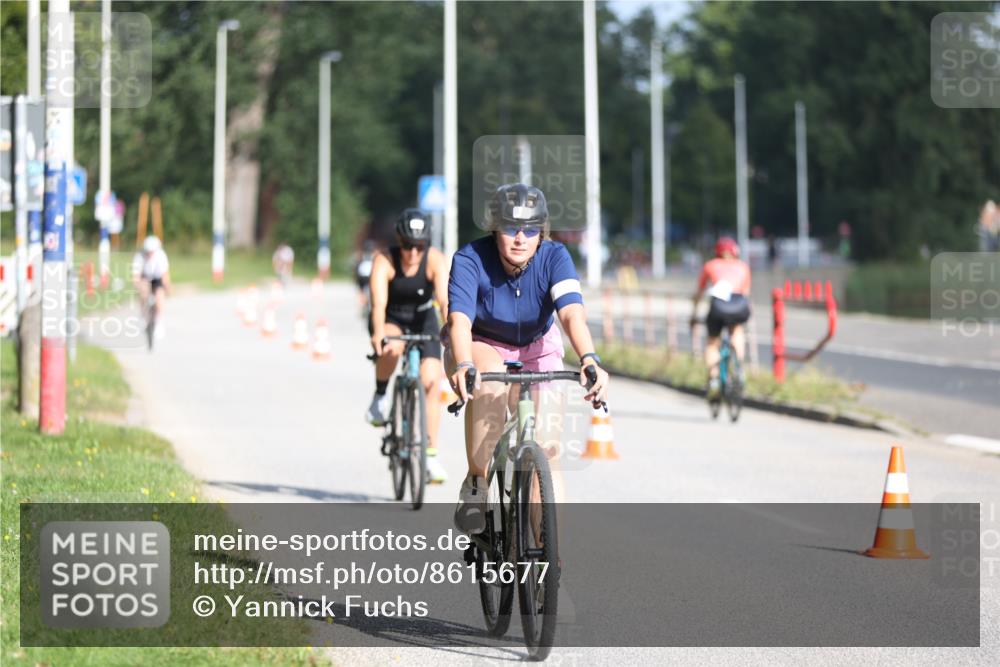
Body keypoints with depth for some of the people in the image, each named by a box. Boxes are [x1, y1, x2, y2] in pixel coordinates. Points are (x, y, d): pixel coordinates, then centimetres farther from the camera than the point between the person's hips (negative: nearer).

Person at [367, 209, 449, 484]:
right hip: (390, 320, -1)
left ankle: (431, 455, -8)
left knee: (431, 382, -15)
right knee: (392, 347, -37)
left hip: (422, 320, 1)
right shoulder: (384, 261, -26)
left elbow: (445, 299, -36)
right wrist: (378, 335, -56)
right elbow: (378, 302, -38)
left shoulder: (435, 260, -24)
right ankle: (380, 397, -8)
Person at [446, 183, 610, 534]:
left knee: (546, 446, -10)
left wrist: (589, 359, -58)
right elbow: (459, 320, -39)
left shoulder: (554, 258, -23)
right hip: (480, 346, -2)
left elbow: (572, 313, -38)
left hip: (535, 350, 2)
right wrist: (463, 366, -60)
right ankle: (475, 482, -20)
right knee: (490, 380, -37)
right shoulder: (470, 260, -26)